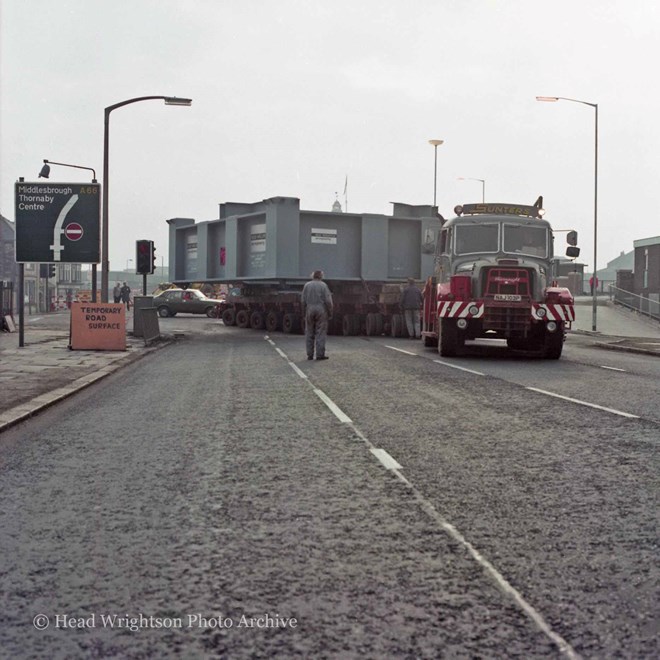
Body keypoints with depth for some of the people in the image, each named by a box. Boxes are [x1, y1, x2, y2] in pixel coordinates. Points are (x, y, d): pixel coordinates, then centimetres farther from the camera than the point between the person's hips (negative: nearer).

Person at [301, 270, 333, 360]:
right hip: (321, 311, -2)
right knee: (320, 333, 0)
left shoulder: (307, 285, 3)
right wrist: (330, 312, 1)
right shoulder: (323, 285, -4)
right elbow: (328, 301, -9)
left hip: (309, 311, 2)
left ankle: (310, 355, 6)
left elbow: (303, 300, 0)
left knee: (309, 333, 7)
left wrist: (304, 312, 9)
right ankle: (320, 354, -2)